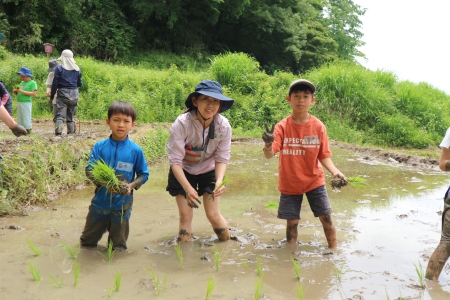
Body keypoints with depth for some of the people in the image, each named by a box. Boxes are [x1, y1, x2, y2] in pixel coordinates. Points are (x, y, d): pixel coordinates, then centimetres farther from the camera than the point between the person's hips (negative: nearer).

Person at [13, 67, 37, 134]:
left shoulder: (32, 83, -6)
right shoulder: (21, 83, 16)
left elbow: (33, 94, -16)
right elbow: (18, 93, 23)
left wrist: (22, 91, -19)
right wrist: (15, 91, 0)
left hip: (26, 103, -8)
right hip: (19, 102, 8)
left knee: (26, 118, -8)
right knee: (19, 118, 11)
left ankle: (28, 130, -3)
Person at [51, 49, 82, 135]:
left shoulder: (59, 68, -5)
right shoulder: (77, 69, 5)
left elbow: (55, 83, -6)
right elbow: (80, 83, 10)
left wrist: (52, 96, 1)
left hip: (63, 94, -3)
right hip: (74, 95, 4)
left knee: (60, 115, -4)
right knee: (71, 115, 13)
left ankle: (58, 132, -17)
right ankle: (71, 132, 13)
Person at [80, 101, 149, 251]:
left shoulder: (136, 150, -9)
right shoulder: (99, 147, -7)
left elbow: (143, 174, -1)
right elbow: (89, 170, -8)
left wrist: (132, 185, -19)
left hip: (122, 205, -1)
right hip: (100, 202, 1)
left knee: (118, 248, 16)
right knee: (86, 242, 20)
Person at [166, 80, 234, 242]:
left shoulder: (224, 126, -24)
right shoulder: (182, 123, -32)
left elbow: (222, 158, -16)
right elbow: (175, 160, -28)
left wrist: (219, 181, -34)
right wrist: (188, 188, -38)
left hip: (209, 172, 1)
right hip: (183, 173, -1)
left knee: (214, 215, 0)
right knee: (185, 216, -1)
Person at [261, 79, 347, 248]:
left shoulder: (318, 126, -9)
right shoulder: (282, 126, -13)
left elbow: (324, 155, -4)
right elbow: (269, 155, -24)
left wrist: (335, 172, -21)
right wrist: (268, 144, -46)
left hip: (314, 181, 1)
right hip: (289, 183, -1)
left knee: (326, 218, 5)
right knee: (292, 222, 7)